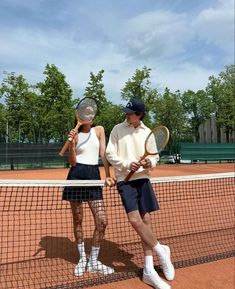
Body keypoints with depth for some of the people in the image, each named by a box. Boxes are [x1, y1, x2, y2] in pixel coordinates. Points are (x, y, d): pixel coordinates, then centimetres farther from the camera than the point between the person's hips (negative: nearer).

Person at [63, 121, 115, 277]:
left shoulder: (99, 130, 7)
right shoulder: (75, 135, 3)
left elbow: (104, 153, 3)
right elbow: (72, 162, -2)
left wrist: (108, 175, -4)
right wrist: (71, 143, -15)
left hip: (94, 175, 2)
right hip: (76, 175, -1)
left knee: (102, 221, -4)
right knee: (78, 220, 8)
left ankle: (93, 261, 16)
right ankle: (82, 258, 28)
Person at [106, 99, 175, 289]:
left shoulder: (148, 132, 6)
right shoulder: (118, 129, 0)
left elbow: (154, 156, 10)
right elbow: (110, 154, -2)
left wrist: (150, 163, -13)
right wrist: (127, 164, -17)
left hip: (143, 179, 3)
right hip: (125, 180, -2)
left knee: (146, 220, 3)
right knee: (135, 220, -16)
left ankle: (149, 271, 14)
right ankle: (161, 250, 10)